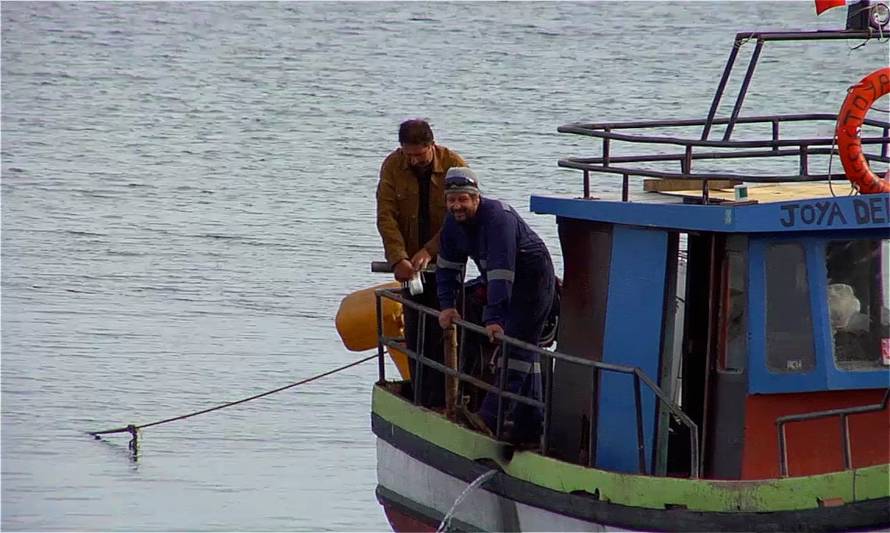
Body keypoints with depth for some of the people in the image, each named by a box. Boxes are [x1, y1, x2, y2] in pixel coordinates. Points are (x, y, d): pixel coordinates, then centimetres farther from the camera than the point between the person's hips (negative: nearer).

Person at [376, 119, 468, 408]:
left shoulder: (454, 166, -13)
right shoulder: (392, 166, -6)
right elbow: (386, 216, -10)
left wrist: (429, 251, -21)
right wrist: (399, 259, -22)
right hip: (411, 262, 3)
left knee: (442, 329, -7)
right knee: (414, 330, 3)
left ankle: (440, 400, -5)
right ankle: (420, 397, 10)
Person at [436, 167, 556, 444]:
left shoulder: (497, 218, -31)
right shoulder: (453, 222, -3)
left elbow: (501, 272, -37)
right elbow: (448, 266, 4)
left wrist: (494, 317, -41)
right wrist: (447, 304, -10)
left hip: (533, 279, -9)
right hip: (500, 283, 9)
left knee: (516, 346, -17)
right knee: (524, 350, 11)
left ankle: (491, 417, -27)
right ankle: (529, 426, 14)